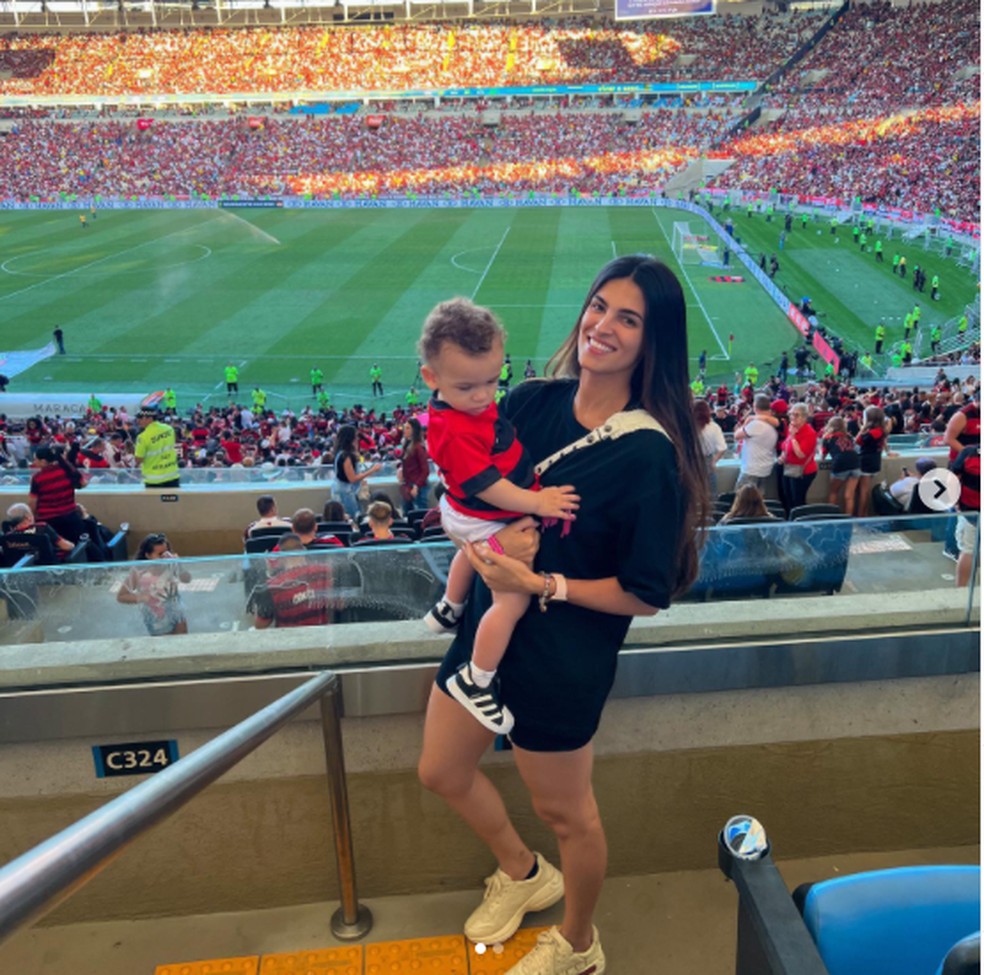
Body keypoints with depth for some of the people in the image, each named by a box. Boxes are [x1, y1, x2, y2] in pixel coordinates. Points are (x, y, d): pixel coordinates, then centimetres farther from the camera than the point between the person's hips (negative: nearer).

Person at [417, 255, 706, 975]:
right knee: (442, 772, 22)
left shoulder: (650, 454, -22)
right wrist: (494, 536, -15)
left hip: (565, 656, -6)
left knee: (565, 809, 17)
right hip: (490, 623, 7)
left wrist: (540, 584, -22)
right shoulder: (533, 402, -6)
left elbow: (647, 594, -19)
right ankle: (523, 874, 52)